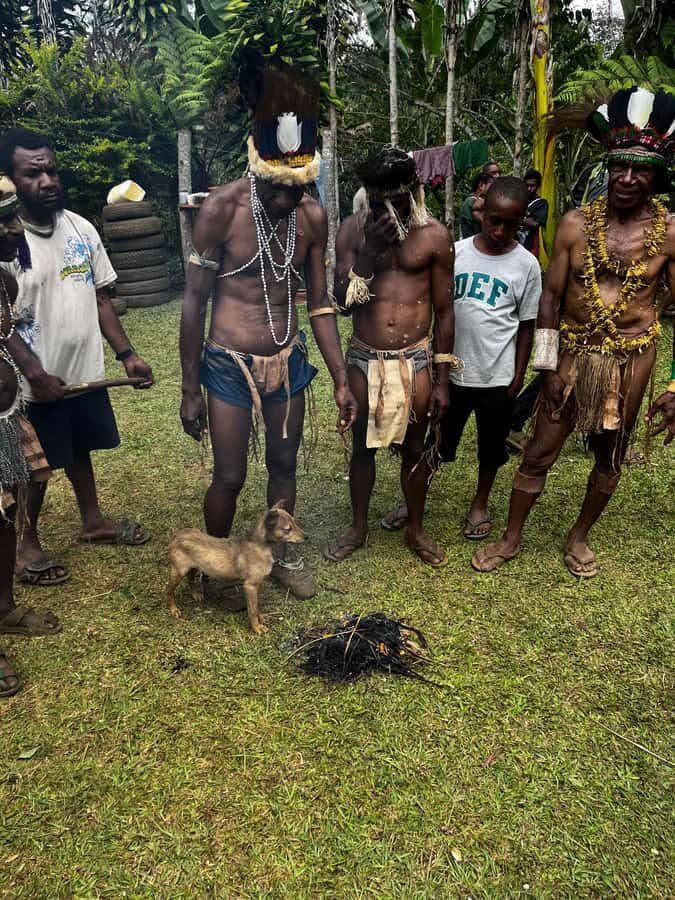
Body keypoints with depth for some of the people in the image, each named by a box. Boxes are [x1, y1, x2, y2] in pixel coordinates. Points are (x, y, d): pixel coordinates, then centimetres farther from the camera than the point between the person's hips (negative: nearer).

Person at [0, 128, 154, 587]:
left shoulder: (80, 228, 0)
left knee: (80, 449, 23)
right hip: (38, 383, -5)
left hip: (87, 371, 6)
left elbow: (100, 298, 5)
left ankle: (93, 521, 42)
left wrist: (127, 353, 0)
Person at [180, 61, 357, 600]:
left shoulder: (313, 217, -2)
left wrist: (342, 379, 2)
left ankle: (281, 556, 37)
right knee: (230, 476, 4)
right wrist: (190, 391, -8)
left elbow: (320, 302, 4)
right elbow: (195, 303, -9)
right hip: (230, 365, -3)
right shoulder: (222, 209, -14)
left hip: (289, 362, 4)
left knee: (284, 465, 15)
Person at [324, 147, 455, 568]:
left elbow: (444, 311, -1)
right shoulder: (353, 230, -1)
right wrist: (370, 251, -18)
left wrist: (442, 380, -2)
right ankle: (358, 527, 34)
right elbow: (342, 301, -6)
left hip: (416, 359, -1)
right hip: (365, 359, 1)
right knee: (363, 446, 14)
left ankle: (416, 530, 33)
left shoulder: (435, 235, -5)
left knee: (416, 449, 11)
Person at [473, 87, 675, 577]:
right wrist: (549, 368, -5)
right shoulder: (577, 222, -6)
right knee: (539, 453, 5)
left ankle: (579, 537, 36)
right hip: (573, 353, 0)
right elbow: (550, 297, -2)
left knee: (610, 458, 13)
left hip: (631, 358, 0)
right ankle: (512, 537, 23)